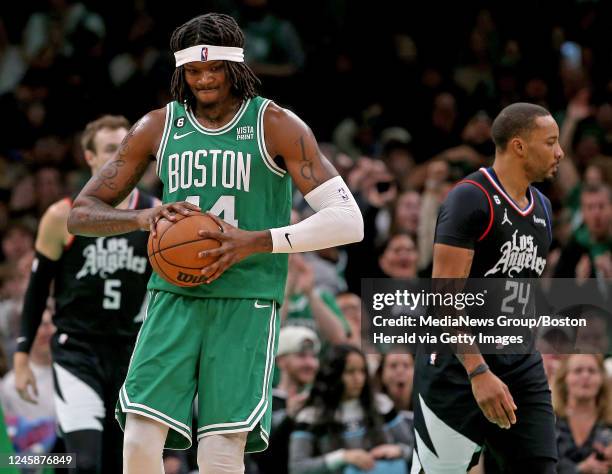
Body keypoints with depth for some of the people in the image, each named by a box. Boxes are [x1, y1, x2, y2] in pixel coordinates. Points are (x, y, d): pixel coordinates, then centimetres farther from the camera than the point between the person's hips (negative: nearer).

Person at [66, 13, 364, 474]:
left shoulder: (276, 126, -3)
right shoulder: (158, 127, 8)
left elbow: (348, 221, -11)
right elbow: (82, 215, 10)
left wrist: (256, 242, -22)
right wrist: (142, 217, -13)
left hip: (247, 302, -3)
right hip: (174, 298, 3)